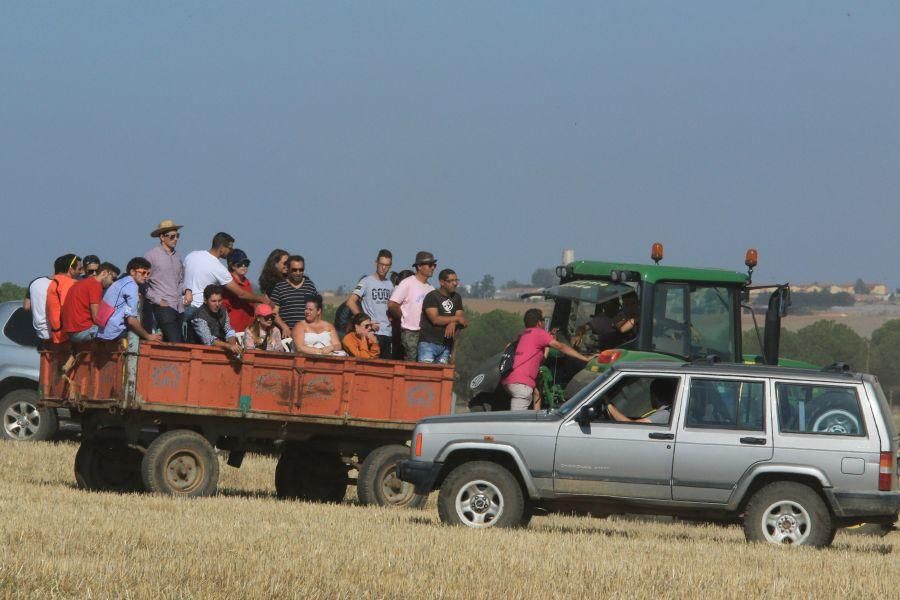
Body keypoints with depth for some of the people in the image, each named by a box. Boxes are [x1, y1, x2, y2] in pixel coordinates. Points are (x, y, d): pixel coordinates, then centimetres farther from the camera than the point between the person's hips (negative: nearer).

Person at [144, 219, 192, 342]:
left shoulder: (177, 256, 17)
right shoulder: (152, 255, -2)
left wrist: (187, 291, 6)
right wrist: (158, 301, -9)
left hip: (179, 308, 7)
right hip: (163, 307, -7)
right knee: (176, 342, -19)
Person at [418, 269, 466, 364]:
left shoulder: (456, 298, 14)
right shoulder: (432, 296, -6)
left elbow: (461, 318, 7)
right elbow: (435, 319, -15)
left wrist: (453, 323, -17)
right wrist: (456, 319, -11)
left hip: (446, 344, 5)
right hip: (429, 343, -5)